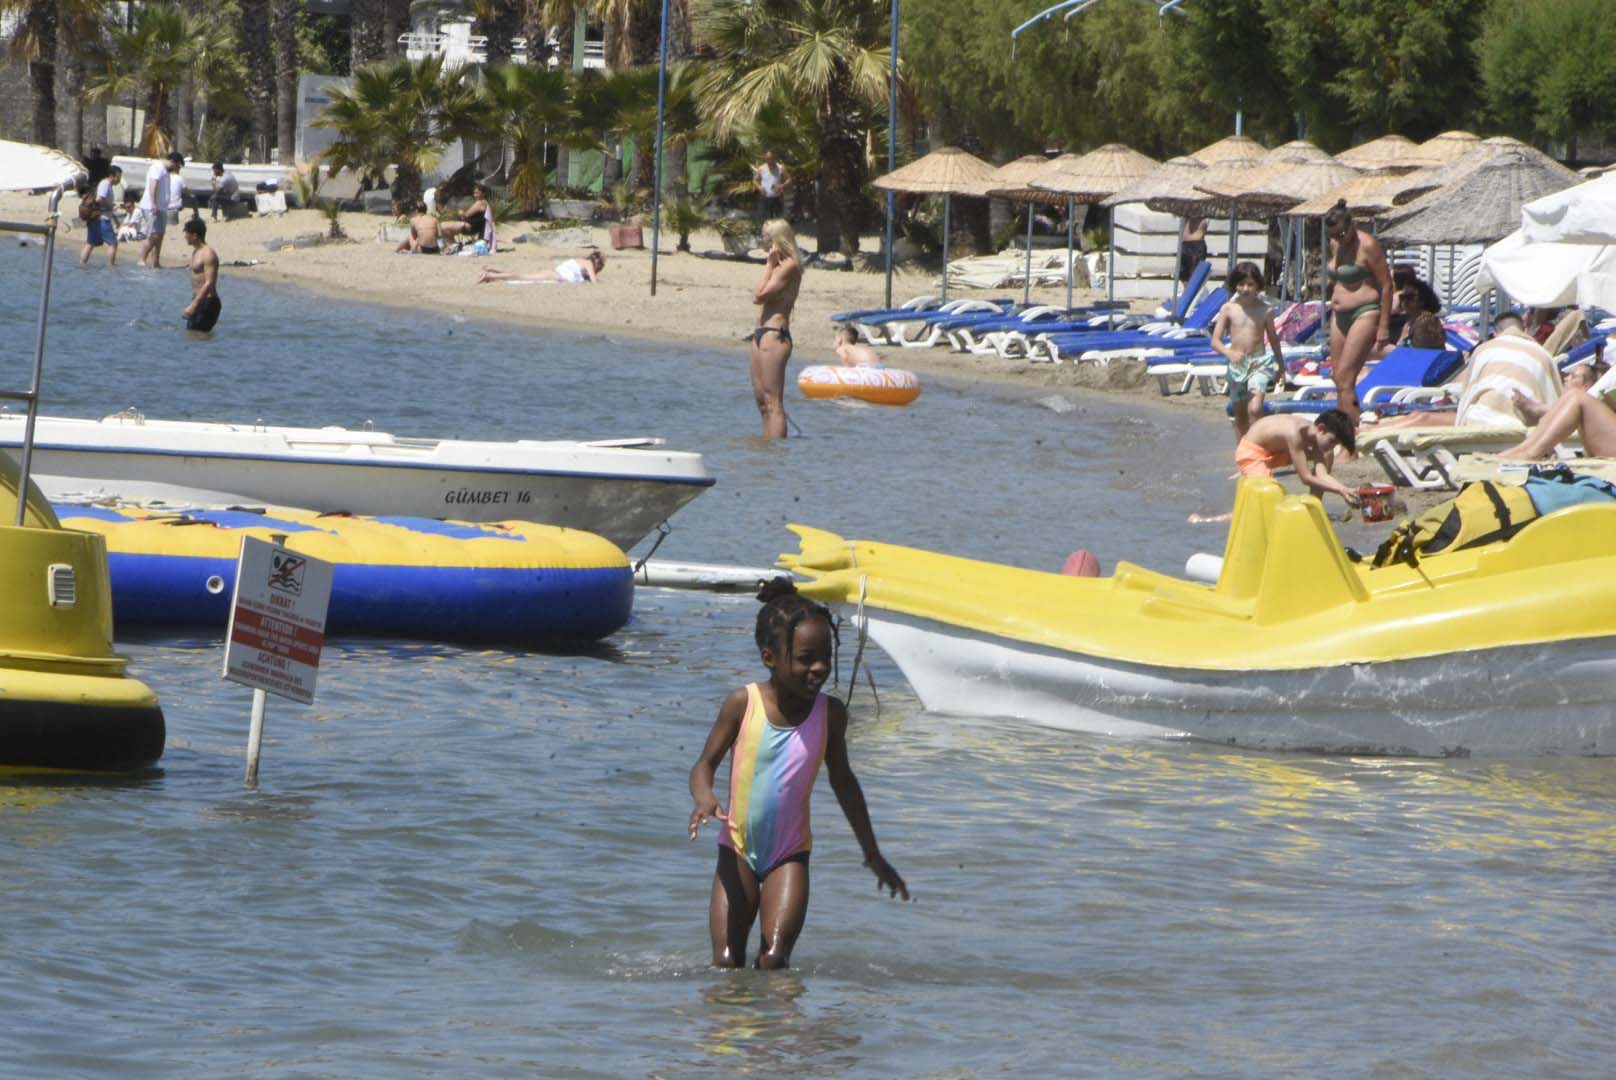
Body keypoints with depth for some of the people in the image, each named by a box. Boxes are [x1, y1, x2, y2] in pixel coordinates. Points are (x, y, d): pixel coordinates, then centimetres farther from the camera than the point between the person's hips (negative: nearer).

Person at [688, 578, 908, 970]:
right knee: (726, 963, -6)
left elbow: (842, 780, 9)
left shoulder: (830, 714, -6)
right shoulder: (743, 703, -13)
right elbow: (705, 764, -6)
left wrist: (872, 853, 18)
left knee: (774, 959, -14)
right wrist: (704, 799, -32)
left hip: (790, 853, 1)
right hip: (738, 850, -1)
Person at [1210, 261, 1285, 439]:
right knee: (1240, 415, 12)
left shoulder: (1265, 311, -1)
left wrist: (1281, 366, 22)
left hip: (1259, 363, -2)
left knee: (1255, 410, -20)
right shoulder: (1228, 309, -2)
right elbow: (1215, 341, -4)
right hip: (1237, 365, 2)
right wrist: (1229, 353, -24)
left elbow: (1273, 339, 12)